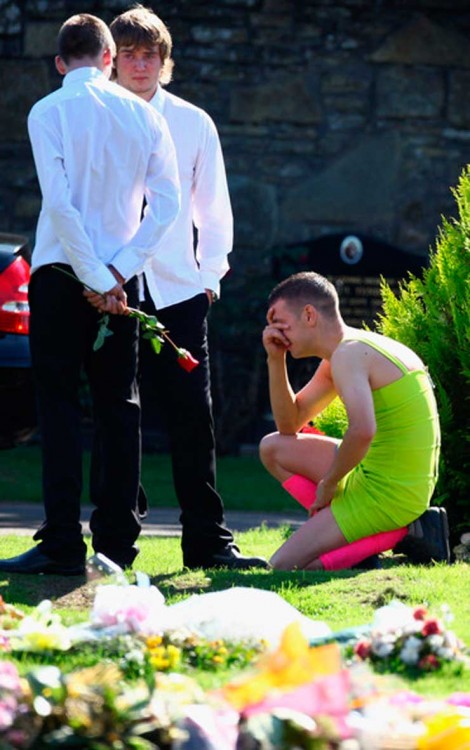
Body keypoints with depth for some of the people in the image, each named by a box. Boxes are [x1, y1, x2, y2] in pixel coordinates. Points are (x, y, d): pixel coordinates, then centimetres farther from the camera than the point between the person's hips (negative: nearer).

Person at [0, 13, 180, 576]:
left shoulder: (49, 112, -5)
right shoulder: (141, 114, 6)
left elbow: (59, 202, -14)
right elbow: (166, 203, 0)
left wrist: (97, 279, -12)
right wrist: (120, 270, -2)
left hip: (60, 274, -3)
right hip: (120, 277, 4)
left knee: (59, 404, -3)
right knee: (118, 405, 8)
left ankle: (63, 544, -9)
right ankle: (116, 541, 7)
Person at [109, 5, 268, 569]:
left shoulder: (193, 123, 8)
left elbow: (214, 204, 14)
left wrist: (211, 272, 4)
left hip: (177, 290, 0)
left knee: (191, 417, -2)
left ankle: (207, 540, 0)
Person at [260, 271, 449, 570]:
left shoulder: (349, 354, -17)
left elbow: (362, 431, -35)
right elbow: (289, 425, 22)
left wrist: (327, 483, -19)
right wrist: (276, 358, 10)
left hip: (386, 494, -10)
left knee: (281, 569, -10)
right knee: (273, 448, 19)